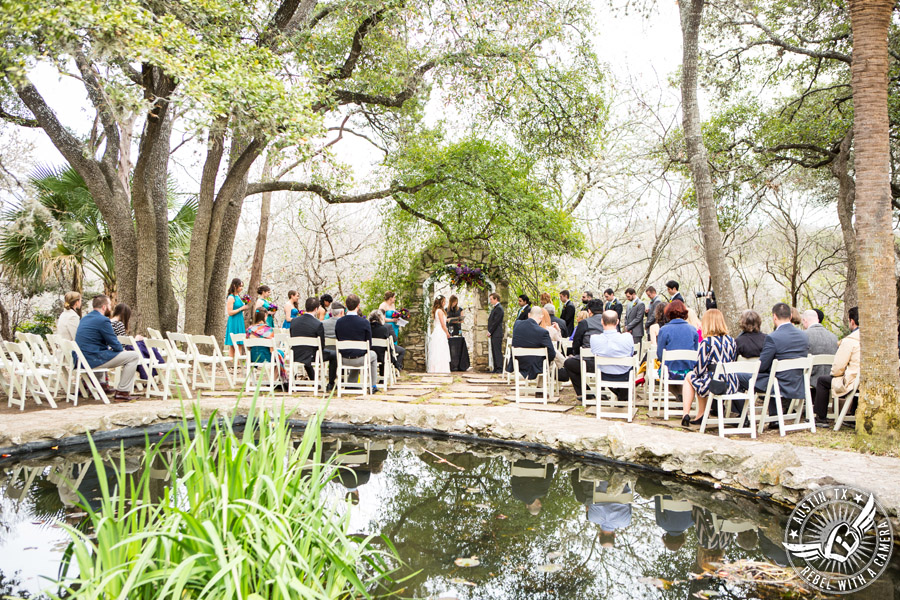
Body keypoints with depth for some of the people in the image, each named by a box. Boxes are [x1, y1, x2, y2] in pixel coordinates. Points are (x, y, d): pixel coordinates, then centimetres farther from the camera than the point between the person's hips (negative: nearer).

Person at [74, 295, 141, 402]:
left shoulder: (85, 318, 15)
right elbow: (115, 344, -12)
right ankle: (122, 392, -6)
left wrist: (121, 350, 18)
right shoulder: (103, 320, -15)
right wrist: (122, 350, 10)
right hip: (94, 360, -10)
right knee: (134, 356, -6)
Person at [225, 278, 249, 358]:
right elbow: (230, 312, -16)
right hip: (234, 322, -8)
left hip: (239, 322, 8)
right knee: (232, 346, -3)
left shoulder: (238, 296, 13)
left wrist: (245, 307, 9)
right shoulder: (231, 297, -12)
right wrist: (241, 308, -16)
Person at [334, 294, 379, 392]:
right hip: (359, 359, -3)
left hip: (344, 359, 4)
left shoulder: (339, 322, -6)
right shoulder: (364, 322, -15)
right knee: (373, 355, 30)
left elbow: (338, 340, 5)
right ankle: (373, 386, 32)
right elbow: (369, 343, -8)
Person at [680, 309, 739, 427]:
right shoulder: (731, 340, 5)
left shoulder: (707, 342, -12)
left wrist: (693, 373, 12)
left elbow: (700, 369, -12)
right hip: (731, 386, 6)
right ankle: (700, 416, 31)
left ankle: (686, 415, 20)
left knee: (690, 376, 23)